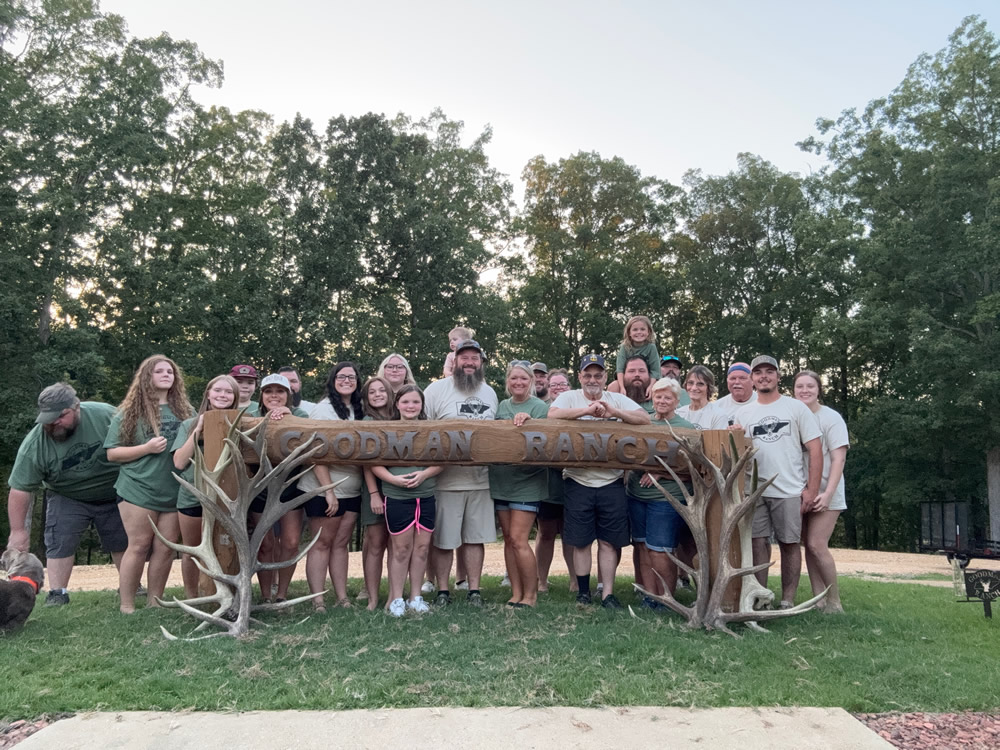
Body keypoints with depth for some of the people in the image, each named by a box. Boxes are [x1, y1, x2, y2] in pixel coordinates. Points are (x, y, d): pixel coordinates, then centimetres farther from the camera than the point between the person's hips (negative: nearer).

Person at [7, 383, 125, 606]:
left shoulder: (105, 415, -27)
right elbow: (20, 489, -20)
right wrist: (18, 530, -20)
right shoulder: (33, 445, -24)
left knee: (123, 542, 7)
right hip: (68, 498, 0)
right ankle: (57, 594, 1)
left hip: (114, 494, 0)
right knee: (60, 543, -11)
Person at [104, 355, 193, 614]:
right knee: (139, 545, -1)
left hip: (174, 492, 3)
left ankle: (154, 603, 15)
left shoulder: (185, 411, 10)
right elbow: (112, 453, 0)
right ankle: (126, 606, 9)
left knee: (166, 548, 3)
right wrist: (147, 448, -13)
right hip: (138, 490, -3)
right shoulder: (130, 412, 2)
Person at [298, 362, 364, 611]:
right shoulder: (323, 409, -9)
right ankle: (317, 601, 5)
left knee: (341, 543, 9)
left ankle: (342, 598, 13)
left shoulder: (358, 411, 11)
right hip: (324, 490, -6)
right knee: (322, 543, 0)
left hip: (351, 490, 6)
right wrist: (329, 491, -18)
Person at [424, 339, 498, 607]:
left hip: (480, 479, 4)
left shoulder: (490, 393, 14)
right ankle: (442, 591, 18)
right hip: (446, 480, -4)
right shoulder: (437, 389, -3)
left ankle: (474, 590, 19)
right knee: (443, 540, 4)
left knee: (476, 537, 9)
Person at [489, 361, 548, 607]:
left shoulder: (539, 407, -5)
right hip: (501, 480, 5)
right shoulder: (501, 406, 11)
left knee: (518, 539, -9)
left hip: (527, 482, -5)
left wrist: (527, 421, -27)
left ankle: (530, 594, 5)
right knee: (508, 539, 9)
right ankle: (516, 593, 18)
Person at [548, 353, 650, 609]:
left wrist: (614, 412, -18)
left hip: (611, 481, 1)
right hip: (578, 481, -1)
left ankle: (608, 594, 13)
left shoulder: (618, 400, 9)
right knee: (581, 541, 5)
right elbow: (552, 415, -15)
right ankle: (583, 592, 19)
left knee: (609, 541, 4)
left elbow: (645, 419, -4)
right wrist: (587, 410, -20)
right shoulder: (569, 397, 5)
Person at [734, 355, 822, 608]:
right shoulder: (743, 414, 11)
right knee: (758, 542, 3)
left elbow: (815, 449, 0)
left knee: (789, 544, 4)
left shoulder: (796, 408, 3)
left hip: (790, 491, -2)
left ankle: (787, 602, 12)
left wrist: (812, 489, -7)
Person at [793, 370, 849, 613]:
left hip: (823, 494, -4)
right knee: (808, 545, 6)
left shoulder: (830, 418, -5)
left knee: (817, 545, -12)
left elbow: (838, 459, -10)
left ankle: (834, 601, 3)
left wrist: (828, 493, -19)